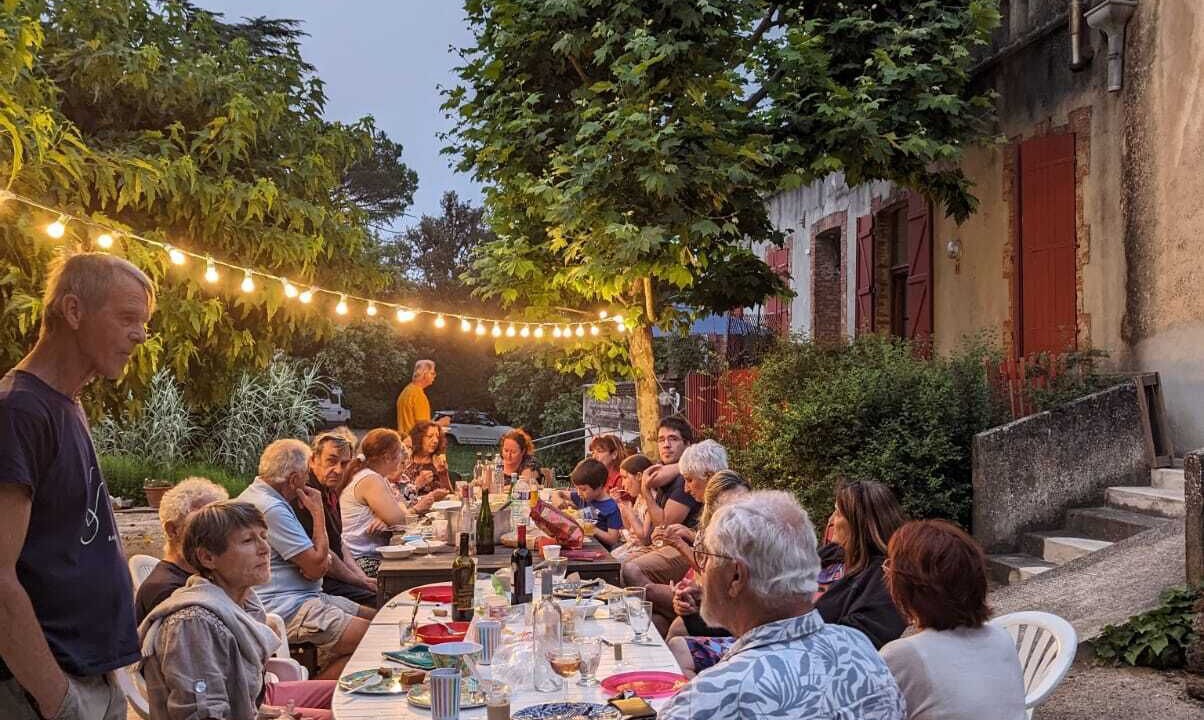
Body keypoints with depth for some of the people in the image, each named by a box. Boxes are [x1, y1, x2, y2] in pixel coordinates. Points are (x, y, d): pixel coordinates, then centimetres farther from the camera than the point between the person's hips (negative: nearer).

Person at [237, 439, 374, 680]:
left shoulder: (257, 495, 15)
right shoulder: (271, 509, -20)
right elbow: (316, 568, -18)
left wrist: (321, 558, -3)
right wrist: (318, 512, -7)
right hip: (286, 610, -11)